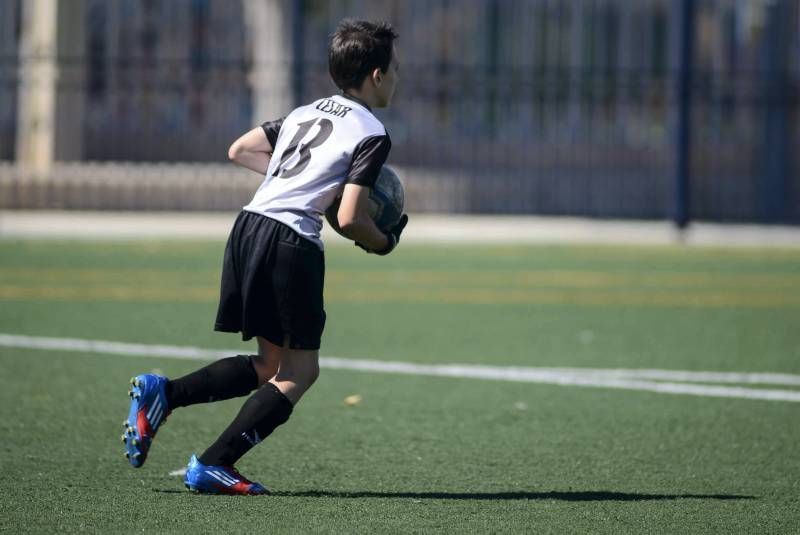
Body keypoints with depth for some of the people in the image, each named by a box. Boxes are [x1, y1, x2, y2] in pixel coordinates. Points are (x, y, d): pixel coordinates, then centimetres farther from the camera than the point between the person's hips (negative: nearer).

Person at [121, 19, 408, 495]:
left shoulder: (307, 112, 20)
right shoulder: (372, 135, -4)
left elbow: (239, 151, 26)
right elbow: (349, 218, -11)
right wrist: (384, 243, 9)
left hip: (249, 225, 8)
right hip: (292, 241, -8)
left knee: (272, 364, 18)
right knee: (299, 371, 3)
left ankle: (162, 392, 3)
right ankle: (213, 466, -5)